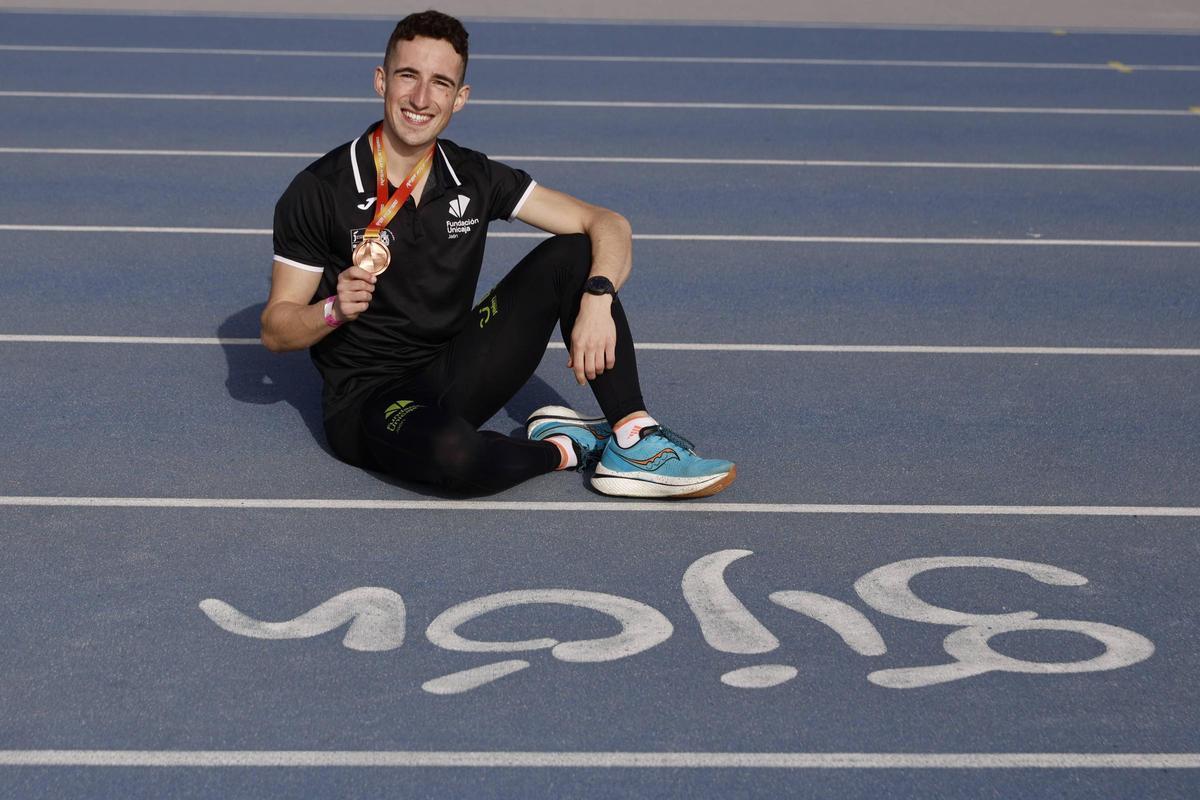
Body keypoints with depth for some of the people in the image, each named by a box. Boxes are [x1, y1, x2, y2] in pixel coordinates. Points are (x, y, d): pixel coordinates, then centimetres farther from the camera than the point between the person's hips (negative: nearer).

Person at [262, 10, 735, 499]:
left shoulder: (473, 179, 1)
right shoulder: (318, 191, -11)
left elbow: (607, 225, -1)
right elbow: (275, 331, -6)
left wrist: (597, 298, -21)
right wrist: (335, 309, -28)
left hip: (454, 378, 5)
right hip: (367, 399, -5)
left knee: (571, 253, -8)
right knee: (452, 451, -41)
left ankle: (633, 443, -14)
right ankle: (565, 447, -8)